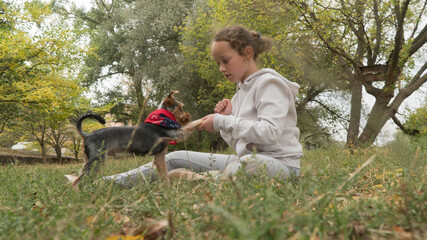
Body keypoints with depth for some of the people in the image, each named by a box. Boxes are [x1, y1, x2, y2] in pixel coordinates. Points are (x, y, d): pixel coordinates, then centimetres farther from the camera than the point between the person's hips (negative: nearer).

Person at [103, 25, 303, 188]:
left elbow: (270, 133, -22)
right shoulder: (241, 91, 16)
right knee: (177, 158, 1)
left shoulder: (269, 83, -8)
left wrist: (222, 122, -18)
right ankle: (112, 183, -1)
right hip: (247, 159, 7)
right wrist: (227, 118, -2)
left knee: (248, 163, -46)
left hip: (281, 164, -7)